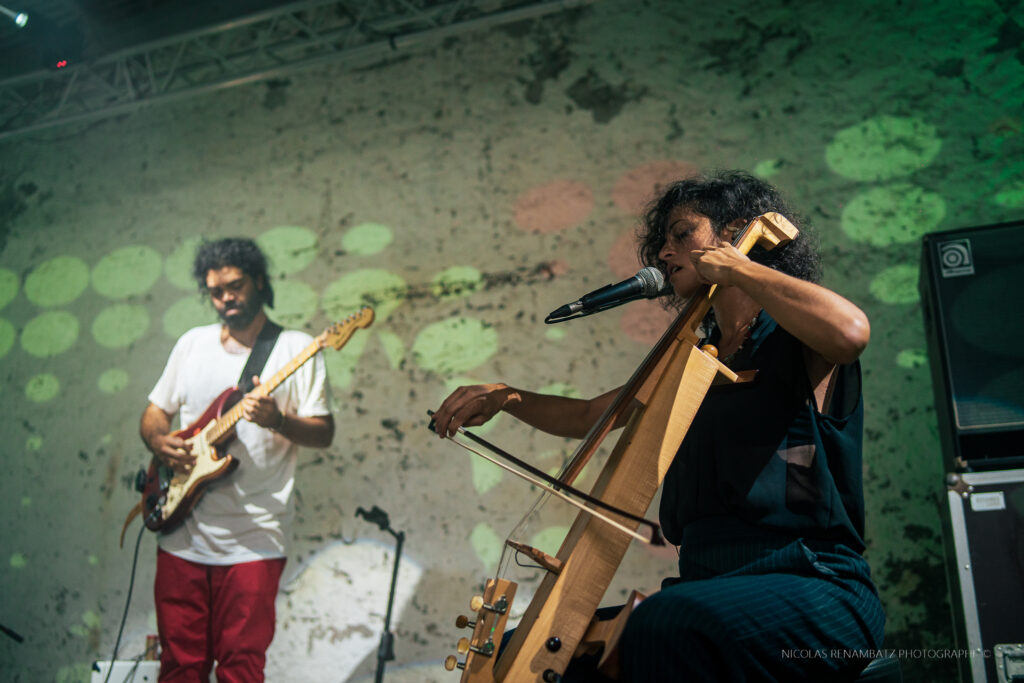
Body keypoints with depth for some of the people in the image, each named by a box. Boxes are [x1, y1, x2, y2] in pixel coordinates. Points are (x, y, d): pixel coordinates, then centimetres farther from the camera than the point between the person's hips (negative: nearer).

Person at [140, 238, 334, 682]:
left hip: (253, 540, -4)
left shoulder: (296, 349, -1)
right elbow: (154, 412, 19)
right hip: (182, 533, 4)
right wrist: (159, 441, -2)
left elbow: (324, 433, -5)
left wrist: (277, 421, -23)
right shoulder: (192, 343, 13)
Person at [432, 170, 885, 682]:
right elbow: (586, 417, 29)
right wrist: (507, 397, 11)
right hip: (709, 590, 7)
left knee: (665, 624, -38)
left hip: (815, 589, -7)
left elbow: (849, 330, -26)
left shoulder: (791, 339, 0)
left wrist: (737, 267, -12)